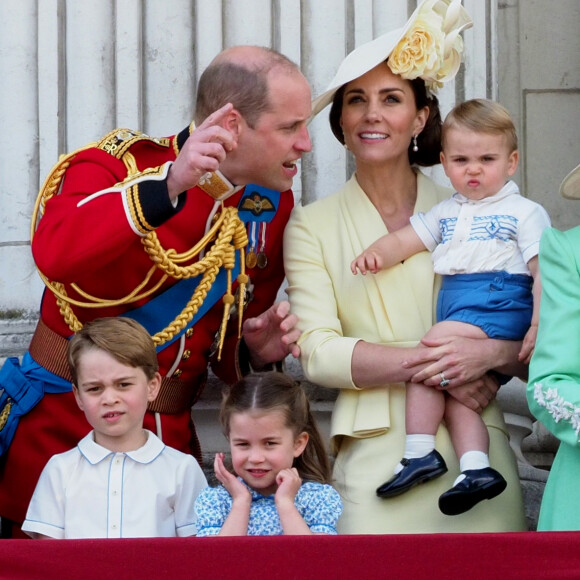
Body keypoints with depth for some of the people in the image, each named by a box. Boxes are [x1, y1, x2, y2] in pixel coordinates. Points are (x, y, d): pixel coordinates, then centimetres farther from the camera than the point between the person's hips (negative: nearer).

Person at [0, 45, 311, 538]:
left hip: (170, 436, 5)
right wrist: (168, 185, -40)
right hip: (58, 431, -5)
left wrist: (256, 352, -5)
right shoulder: (114, 166, -11)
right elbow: (56, 254, -34)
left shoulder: (271, 204, 6)